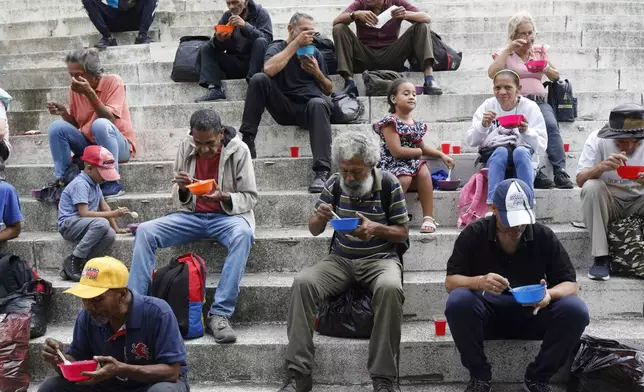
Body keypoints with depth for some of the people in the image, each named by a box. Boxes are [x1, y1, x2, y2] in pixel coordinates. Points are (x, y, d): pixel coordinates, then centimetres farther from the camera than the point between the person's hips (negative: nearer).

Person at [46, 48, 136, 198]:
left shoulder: (113, 82, -13)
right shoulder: (75, 89, 2)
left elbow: (110, 119, -24)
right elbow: (75, 124, 8)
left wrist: (89, 92, -31)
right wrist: (64, 113, -13)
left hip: (120, 146, -5)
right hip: (89, 143, 5)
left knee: (100, 124, -35)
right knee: (57, 127, -14)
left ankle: (112, 184, -28)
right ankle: (62, 181, -10)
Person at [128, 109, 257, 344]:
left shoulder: (238, 150, -9)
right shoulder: (185, 148, 0)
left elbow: (249, 197, -6)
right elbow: (179, 199, 8)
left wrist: (225, 197, -26)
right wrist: (182, 190, -17)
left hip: (226, 214, -3)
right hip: (192, 215, 3)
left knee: (243, 234, -38)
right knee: (145, 231, -18)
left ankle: (219, 314, -35)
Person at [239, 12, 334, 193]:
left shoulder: (315, 53, 18)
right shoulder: (277, 48, 10)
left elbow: (328, 90, 19)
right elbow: (269, 70, -16)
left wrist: (317, 72, -1)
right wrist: (296, 43, -11)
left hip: (309, 107, 0)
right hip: (284, 107, 0)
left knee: (318, 103, -36)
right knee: (259, 79, -23)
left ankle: (322, 172, -45)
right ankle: (247, 140, -21)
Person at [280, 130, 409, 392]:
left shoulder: (388, 184, -7)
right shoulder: (335, 184, 1)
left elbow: (402, 233, -2)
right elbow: (314, 230, 7)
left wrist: (376, 228, -23)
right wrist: (319, 218, -17)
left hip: (380, 259, -2)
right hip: (341, 259, 3)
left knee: (390, 288, -37)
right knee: (302, 283, -26)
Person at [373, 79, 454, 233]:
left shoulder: (416, 125, 13)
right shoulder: (390, 122, -10)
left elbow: (422, 147, 27)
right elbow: (396, 151, -19)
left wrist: (442, 155, 14)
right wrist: (418, 152, -6)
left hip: (411, 164, 6)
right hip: (392, 164, -6)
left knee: (424, 171, -25)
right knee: (405, 178, -35)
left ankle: (428, 217, -22)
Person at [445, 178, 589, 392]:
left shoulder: (544, 236, -4)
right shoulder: (473, 234, -7)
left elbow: (570, 284, -3)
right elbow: (450, 282, -10)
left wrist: (550, 294, -28)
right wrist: (479, 282, -32)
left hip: (532, 314, 1)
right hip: (488, 314, -1)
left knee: (576, 310, -26)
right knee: (457, 302, -33)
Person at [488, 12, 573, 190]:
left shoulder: (540, 50, 21)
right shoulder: (504, 54, 12)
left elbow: (556, 76, 20)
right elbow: (492, 73, -8)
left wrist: (547, 69, -3)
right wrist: (508, 50, -8)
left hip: (540, 101, 3)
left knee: (551, 125, -30)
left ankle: (560, 173, -35)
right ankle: (535, 174, -35)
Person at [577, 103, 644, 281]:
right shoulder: (597, 139, -14)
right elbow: (580, 180, -19)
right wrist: (601, 167, -40)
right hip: (608, 205, -1)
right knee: (592, 186, -31)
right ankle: (601, 258, -26)